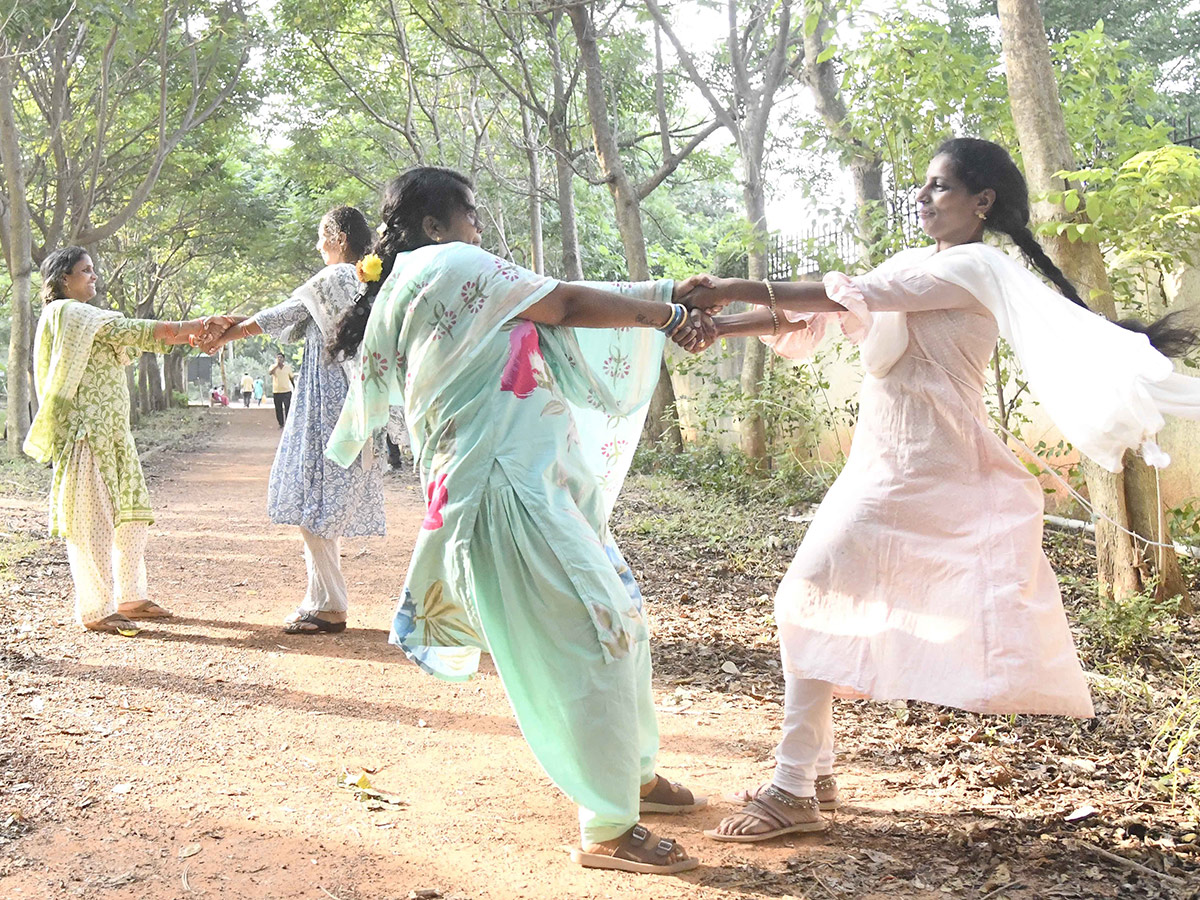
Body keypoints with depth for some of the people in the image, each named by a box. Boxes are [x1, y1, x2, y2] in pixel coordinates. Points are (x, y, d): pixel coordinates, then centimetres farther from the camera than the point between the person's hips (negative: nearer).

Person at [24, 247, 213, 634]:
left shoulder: (86, 318, 23)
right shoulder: (65, 312, -7)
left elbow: (128, 341, 13)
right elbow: (126, 329, -16)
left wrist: (188, 334, -1)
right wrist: (185, 327, -16)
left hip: (113, 433, 10)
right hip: (86, 432, -10)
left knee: (131, 514, 12)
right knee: (92, 520, -6)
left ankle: (130, 597, 21)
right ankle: (94, 611, -1)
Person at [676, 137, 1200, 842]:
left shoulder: (975, 267, -10)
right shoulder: (913, 265, 16)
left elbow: (854, 294, -19)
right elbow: (823, 312, 9)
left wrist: (736, 290, -18)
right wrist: (724, 327, -4)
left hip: (917, 470, -9)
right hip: (886, 461, 9)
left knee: (809, 599, -11)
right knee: (811, 601, 8)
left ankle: (794, 792, -3)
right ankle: (816, 774, 18)